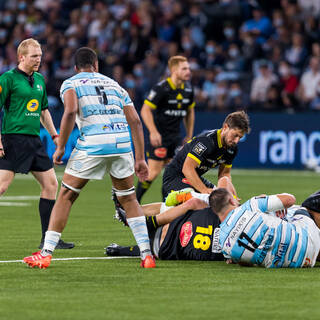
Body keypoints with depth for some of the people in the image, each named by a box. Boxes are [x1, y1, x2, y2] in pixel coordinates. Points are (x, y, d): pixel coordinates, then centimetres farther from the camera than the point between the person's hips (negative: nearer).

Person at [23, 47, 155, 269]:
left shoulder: (70, 84, 12)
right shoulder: (113, 84, 24)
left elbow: (71, 111, -9)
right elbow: (135, 121, 17)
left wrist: (61, 147, -2)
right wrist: (140, 159, 18)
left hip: (92, 143, -3)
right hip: (122, 142, 3)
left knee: (66, 196, 7)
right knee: (128, 198, 18)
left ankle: (46, 253, 5)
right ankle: (147, 254, 10)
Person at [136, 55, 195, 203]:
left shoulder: (188, 89, 5)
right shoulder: (161, 88, -16)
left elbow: (190, 112, 20)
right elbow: (145, 110, -15)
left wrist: (189, 134, 16)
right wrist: (153, 132, -23)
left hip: (175, 136, 7)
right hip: (159, 136, -7)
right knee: (153, 172, -8)